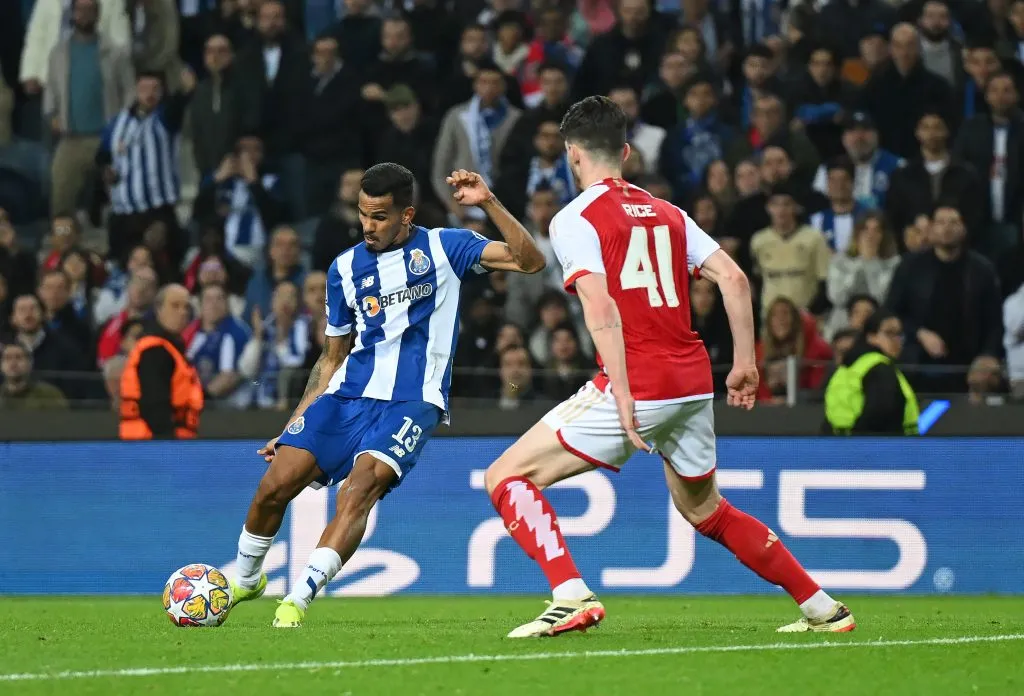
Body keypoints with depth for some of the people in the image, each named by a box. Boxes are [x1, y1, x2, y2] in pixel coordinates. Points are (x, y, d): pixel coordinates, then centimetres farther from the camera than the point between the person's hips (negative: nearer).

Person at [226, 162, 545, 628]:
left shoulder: (444, 248, 4)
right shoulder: (346, 269, 12)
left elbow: (530, 261, -6)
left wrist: (489, 204, -18)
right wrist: (295, 424, 16)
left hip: (411, 402, -4)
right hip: (347, 395, 4)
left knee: (361, 487, -28)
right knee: (274, 486, -8)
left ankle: (299, 598, -28)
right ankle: (246, 581, 18)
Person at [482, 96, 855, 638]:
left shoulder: (575, 219, -3)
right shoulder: (666, 213, 17)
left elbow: (600, 308, -16)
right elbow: (733, 278, 9)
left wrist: (623, 394, -20)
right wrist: (744, 363, 12)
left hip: (637, 388, -7)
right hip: (694, 383, 7)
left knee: (507, 477, 0)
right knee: (705, 510, 27)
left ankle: (572, 596, -17)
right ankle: (822, 608, 26)